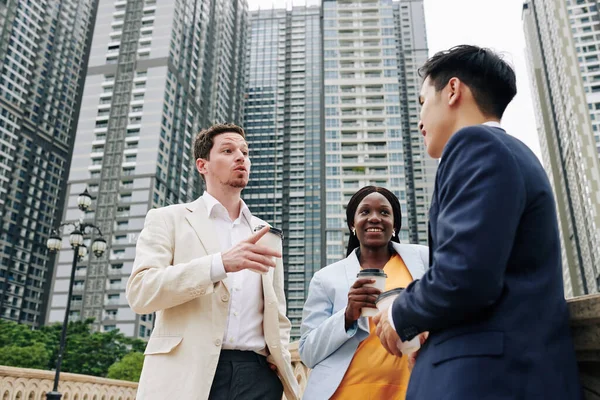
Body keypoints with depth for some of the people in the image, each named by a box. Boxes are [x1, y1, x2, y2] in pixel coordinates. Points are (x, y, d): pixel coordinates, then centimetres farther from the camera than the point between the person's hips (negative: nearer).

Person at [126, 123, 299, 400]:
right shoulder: (168, 219, 4)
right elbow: (139, 291, -10)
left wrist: (280, 363, 2)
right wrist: (220, 263, -21)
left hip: (257, 375, 4)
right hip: (186, 375, -3)